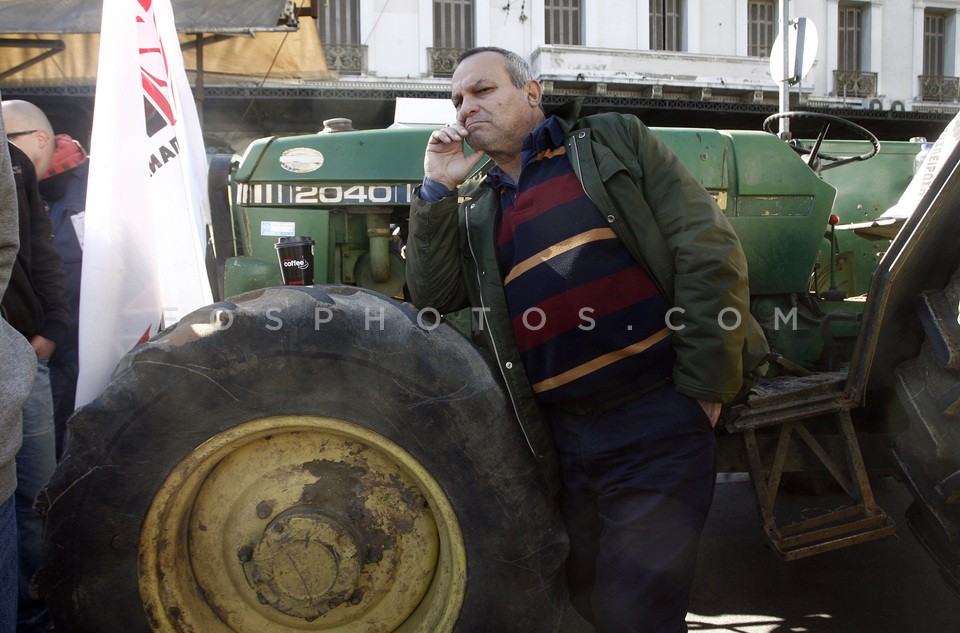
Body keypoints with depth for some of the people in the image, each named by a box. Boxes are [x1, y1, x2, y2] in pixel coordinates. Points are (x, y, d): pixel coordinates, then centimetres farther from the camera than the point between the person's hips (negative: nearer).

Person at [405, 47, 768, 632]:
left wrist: (705, 386, -11)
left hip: (660, 416, -5)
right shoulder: (472, 206, 16)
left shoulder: (614, 140, 3)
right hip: (566, 437, 5)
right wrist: (437, 190, -1)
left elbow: (710, 252, -5)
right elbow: (433, 297, 7)